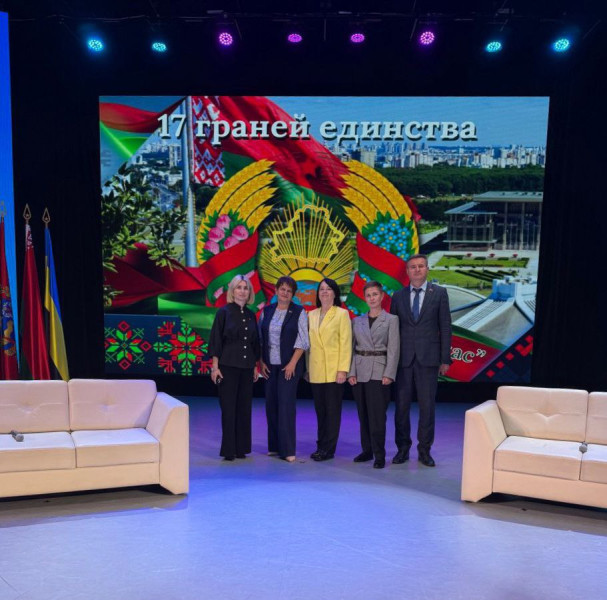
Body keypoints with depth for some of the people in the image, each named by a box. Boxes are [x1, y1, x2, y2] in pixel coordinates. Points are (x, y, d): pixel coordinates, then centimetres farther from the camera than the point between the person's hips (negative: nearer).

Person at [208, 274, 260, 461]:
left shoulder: (251, 315, 10)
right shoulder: (224, 312, -4)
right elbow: (216, 340, -6)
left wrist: (255, 366, 12)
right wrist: (215, 366, -10)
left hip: (246, 367, 5)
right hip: (228, 366, -5)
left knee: (244, 407, 8)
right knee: (228, 407, 0)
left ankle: (241, 448, 18)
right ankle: (228, 449, 10)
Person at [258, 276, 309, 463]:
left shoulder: (299, 312, -3)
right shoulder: (266, 311, 8)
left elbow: (302, 341, -7)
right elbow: (260, 339, 10)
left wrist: (292, 363, -13)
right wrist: (261, 362, 3)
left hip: (290, 365, -4)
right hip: (270, 365, 4)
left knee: (286, 403, -7)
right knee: (271, 404, 7)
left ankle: (287, 449, 0)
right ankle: (274, 446, 19)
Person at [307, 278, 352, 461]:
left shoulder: (341, 314, -2)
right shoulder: (311, 315, 12)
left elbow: (346, 343, -7)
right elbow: (309, 343, 13)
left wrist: (342, 369, -14)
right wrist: (308, 368, 9)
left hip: (334, 370, -4)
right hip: (316, 371, 5)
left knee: (332, 410, 0)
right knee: (320, 410, 10)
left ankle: (328, 449, 8)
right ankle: (321, 446, 20)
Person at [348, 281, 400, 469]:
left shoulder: (391, 320, 0)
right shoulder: (357, 321, 10)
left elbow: (394, 349, -5)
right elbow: (352, 348, 8)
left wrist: (389, 374, -13)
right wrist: (351, 372, -2)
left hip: (378, 372, -4)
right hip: (359, 372, 4)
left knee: (377, 415, -5)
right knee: (363, 415, 10)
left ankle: (379, 454, 5)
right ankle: (367, 450, 22)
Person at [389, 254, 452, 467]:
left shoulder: (439, 293, 4)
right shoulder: (398, 296, 9)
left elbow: (445, 327, 2)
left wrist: (445, 359, -2)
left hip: (428, 358, -1)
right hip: (403, 359, 2)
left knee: (427, 405, 4)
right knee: (401, 405, 6)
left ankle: (424, 450, 17)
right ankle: (403, 448, 19)